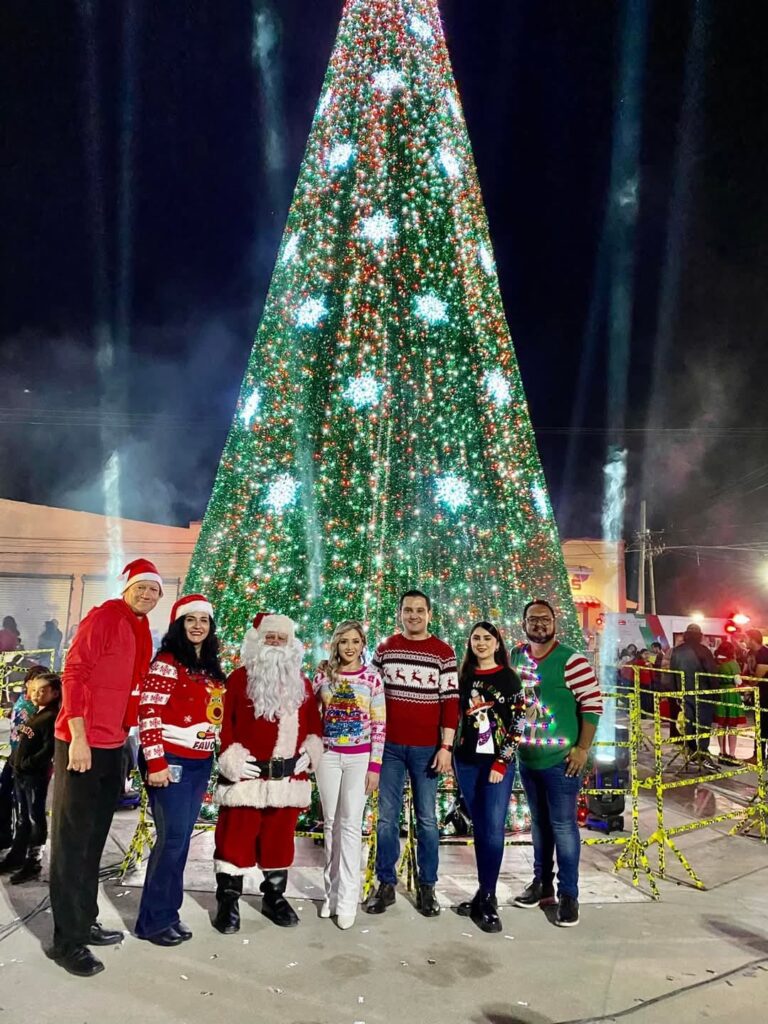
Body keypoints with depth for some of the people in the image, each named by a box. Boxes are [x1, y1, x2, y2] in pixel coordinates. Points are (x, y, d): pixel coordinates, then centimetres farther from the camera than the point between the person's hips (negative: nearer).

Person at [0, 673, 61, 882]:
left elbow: (49, 749, -21)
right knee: (21, 818, 19)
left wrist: (29, 763, -21)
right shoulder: (34, 715, 15)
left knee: (35, 819, 1)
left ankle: (33, 862, 8)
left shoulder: (51, 717, -14)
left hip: (36, 775, -9)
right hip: (20, 773, 9)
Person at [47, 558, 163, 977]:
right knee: (72, 841, 2)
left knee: (94, 840, 17)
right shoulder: (102, 618, -12)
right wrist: (78, 737, -21)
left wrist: (122, 736, 14)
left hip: (112, 747, 8)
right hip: (81, 744, -8)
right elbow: (73, 674, -17)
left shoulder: (141, 633, 12)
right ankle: (67, 940, 12)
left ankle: (85, 922, 29)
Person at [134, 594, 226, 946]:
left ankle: (168, 912, 25)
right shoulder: (167, 662, -11)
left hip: (201, 763, 7)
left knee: (181, 838, 13)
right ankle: (154, 920, 12)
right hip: (171, 761, -7)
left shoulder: (210, 668, 13)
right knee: (172, 838, -4)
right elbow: (149, 713, -17)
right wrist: (156, 762, -20)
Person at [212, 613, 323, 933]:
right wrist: (231, 757, -13)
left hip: (289, 777, 4)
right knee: (237, 836, 2)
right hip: (247, 774, -4)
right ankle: (228, 901, 16)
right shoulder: (239, 678, -2)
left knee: (280, 837, 14)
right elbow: (224, 721, -5)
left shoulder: (301, 682, 12)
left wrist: (310, 751, 3)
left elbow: (313, 721, 16)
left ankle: (275, 897, 29)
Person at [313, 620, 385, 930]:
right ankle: (333, 890, 23)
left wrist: (375, 766, -7)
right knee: (331, 822, 10)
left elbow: (379, 725, -3)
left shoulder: (372, 677, -4)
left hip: (359, 757, -2)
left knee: (351, 823, -2)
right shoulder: (324, 674, 1)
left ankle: (347, 899, 6)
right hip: (327, 755, 2)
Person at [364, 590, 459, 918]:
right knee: (386, 817, 6)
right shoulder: (385, 648, 5)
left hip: (427, 748, -1)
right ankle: (385, 884, 19)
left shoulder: (443, 652, -1)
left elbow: (451, 701, -3)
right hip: (389, 745, 2)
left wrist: (446, 746, -7)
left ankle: (427, 887, 20)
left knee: (426, 820, 8)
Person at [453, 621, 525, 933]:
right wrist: (451, 753, 4)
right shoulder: (463, 677, 7)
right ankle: (485, 893, 20)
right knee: (479, 828, 10)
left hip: (498, 763, -3)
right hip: (466, 762, 3)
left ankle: (487, 899, 6)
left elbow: (518, 725, -6)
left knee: (494, 830, -5)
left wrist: (501, 763, -11)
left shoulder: (510, 679, -2)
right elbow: (456, 717, 12)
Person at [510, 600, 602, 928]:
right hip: (526, 758, 6)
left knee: (563, 825, 2)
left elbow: (593, 704, -14)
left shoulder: (571, 660, -13)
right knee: (539, 822, 17)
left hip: (560, 759, -6)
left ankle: (568, 895, 14)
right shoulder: (515, 659, 4)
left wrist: (582, 749, -15)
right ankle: (542, 884, 30)